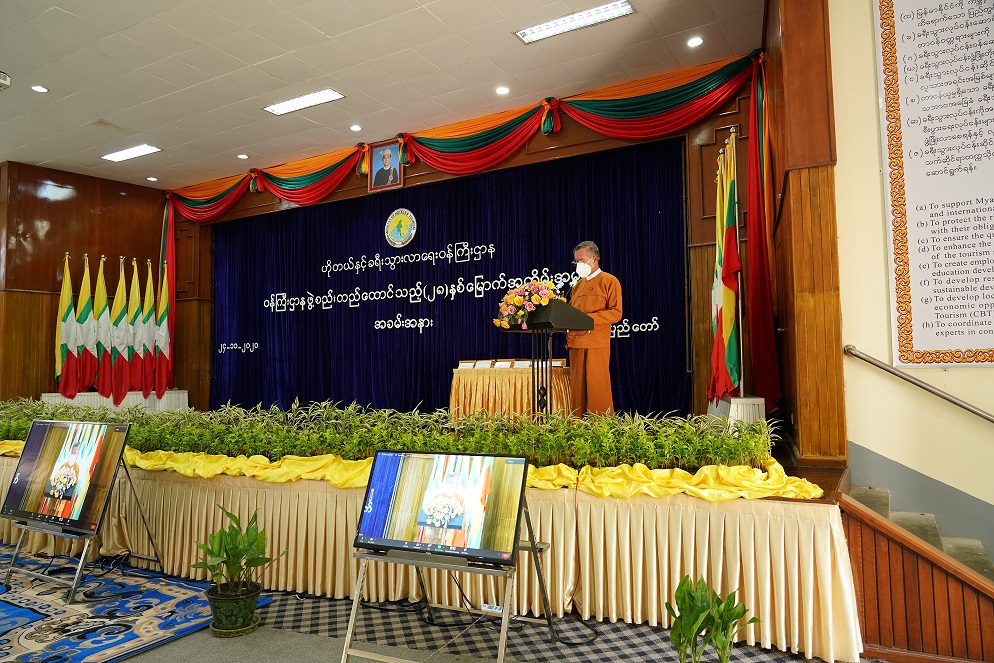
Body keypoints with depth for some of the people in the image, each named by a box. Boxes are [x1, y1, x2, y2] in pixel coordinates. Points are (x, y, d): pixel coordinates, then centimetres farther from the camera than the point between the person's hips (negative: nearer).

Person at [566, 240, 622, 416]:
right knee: (577, 386, 6)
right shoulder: (578, 285, 22)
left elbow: (616, 312, -8)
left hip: (596, 343, -6)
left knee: (596, 386, -5)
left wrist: (588, 318, -18)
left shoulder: (609, 281, 1)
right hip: (575, 341, 6)